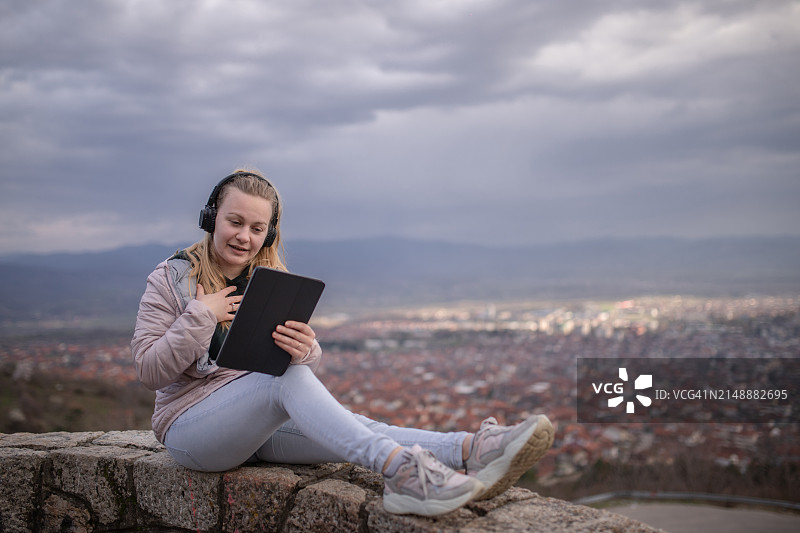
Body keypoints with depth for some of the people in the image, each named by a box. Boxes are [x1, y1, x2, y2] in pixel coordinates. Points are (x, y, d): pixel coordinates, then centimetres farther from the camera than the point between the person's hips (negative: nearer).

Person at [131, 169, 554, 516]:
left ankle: (470, 450, -46)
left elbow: (309, 365, 3)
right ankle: (399, 468, -52)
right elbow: (149, 371, -8)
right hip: (190, 430, -4)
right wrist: (200, 316, -18)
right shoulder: (171, 280, -1)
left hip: (261, 423, 5)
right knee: (286, 377, -34)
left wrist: (303, 350, -21)